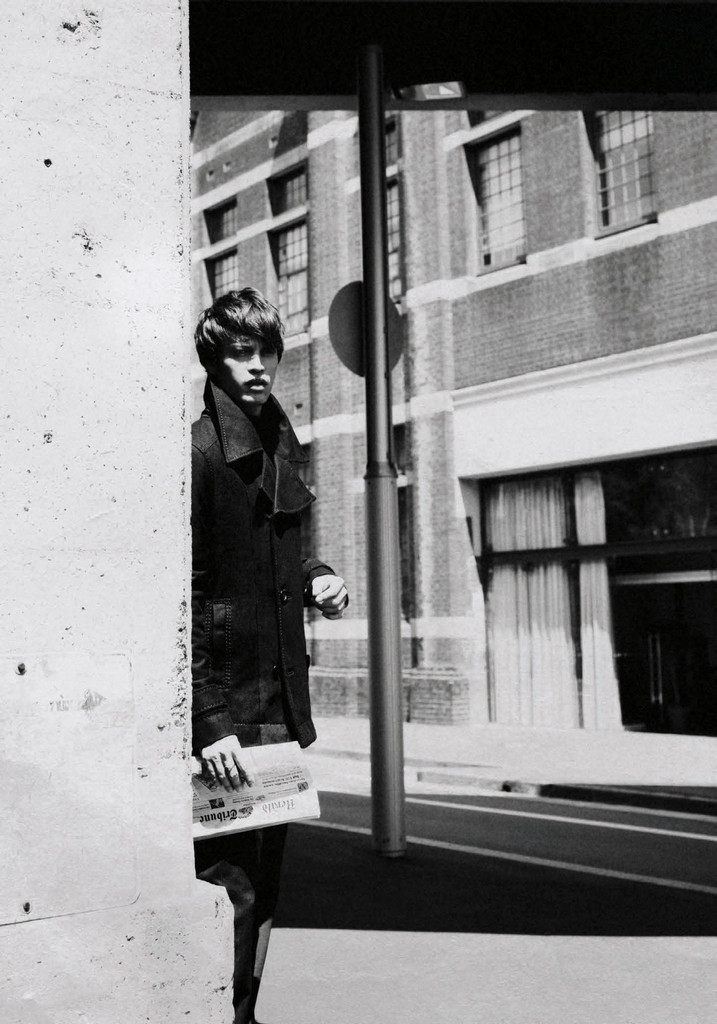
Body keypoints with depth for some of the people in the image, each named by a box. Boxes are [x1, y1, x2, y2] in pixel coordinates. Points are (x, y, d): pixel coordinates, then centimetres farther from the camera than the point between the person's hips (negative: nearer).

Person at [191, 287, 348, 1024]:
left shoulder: (277, 444, 13)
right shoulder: (198, 451, -13)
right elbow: (182, 595, -17)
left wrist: (313, 578, 6)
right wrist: (209, 722, -21)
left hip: (280, 701, 8)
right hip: (224, 707, -8)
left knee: (264, 880, 16)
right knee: (230, 887, -2)